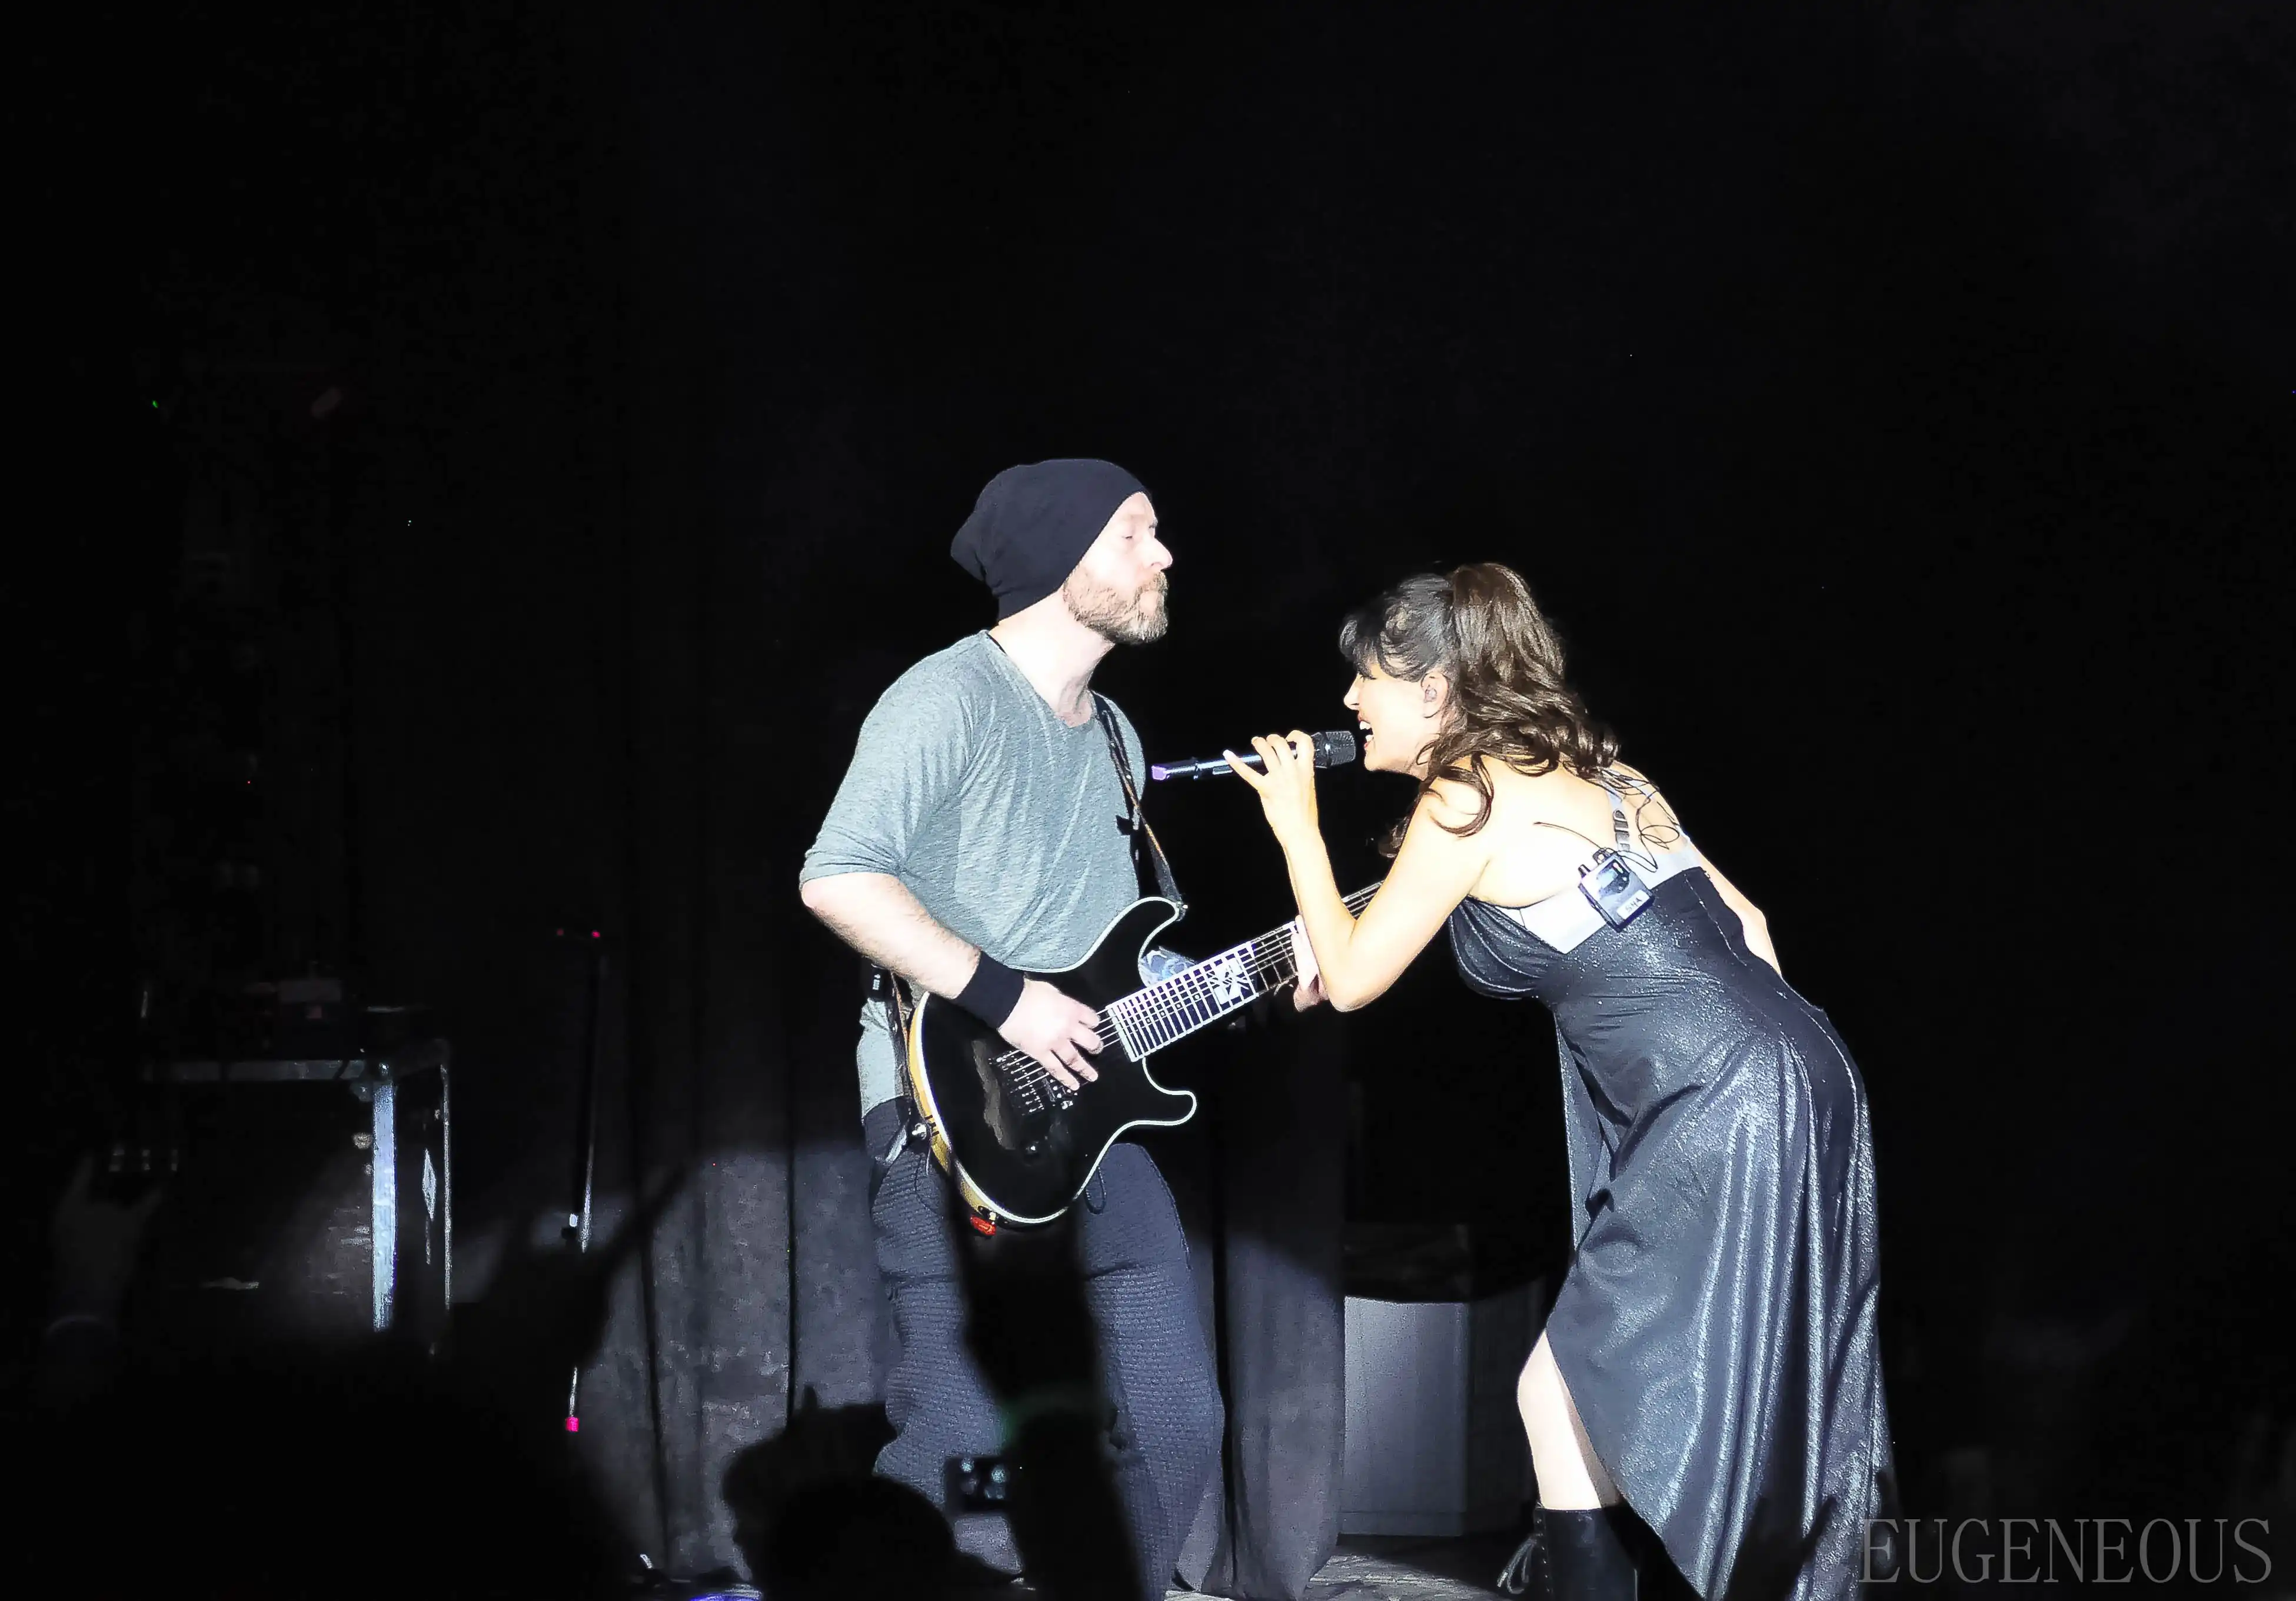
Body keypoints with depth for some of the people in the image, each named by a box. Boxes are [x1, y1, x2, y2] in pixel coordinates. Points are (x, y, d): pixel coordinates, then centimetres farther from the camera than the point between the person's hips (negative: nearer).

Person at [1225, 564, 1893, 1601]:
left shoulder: (1467, 803, -6)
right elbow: (1742, 923, 20)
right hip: (1784, 1083, 9)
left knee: (1563, 1397, -2)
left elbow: (1350, 979, 3)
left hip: (1727, 1120, -9)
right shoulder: (1592, 775, 18)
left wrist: (1296, 829, 13)